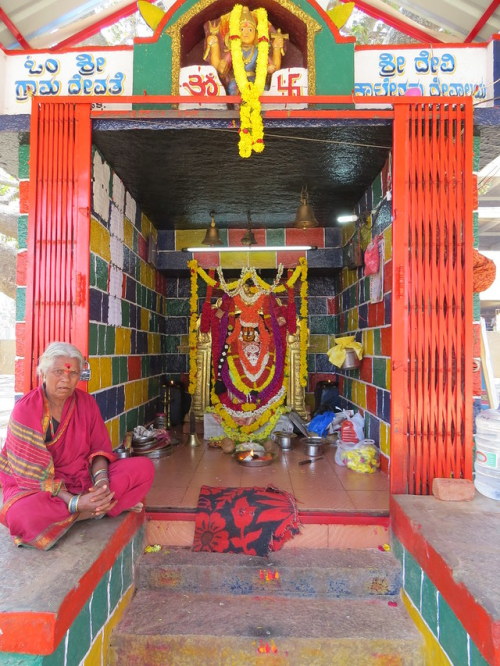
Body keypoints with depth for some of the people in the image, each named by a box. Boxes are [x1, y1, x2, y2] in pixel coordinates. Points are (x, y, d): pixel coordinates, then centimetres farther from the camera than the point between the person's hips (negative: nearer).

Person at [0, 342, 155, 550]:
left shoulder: (86, 402, -2)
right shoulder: (25, 410, -16)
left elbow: (99, 448, 1)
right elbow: (34, 472, -19)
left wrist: (101, 478, -22)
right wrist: (74, 502, -30)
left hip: (84, 479, 4)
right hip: (35, 487, -3)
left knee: (144, 467, -12)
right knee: (24, 515, -40)